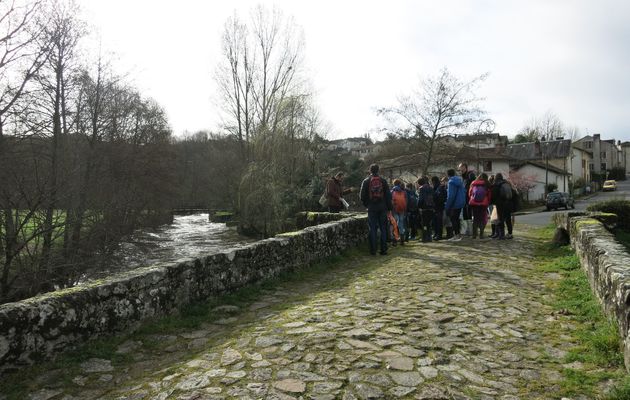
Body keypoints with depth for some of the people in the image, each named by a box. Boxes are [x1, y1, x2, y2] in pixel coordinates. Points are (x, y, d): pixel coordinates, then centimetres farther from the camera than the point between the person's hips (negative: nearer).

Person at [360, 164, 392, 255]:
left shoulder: (366, 181, -1)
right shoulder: (383, 181, 3)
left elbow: (362, 196, -1)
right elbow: (388, 195, 3)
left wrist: (366, 204, 14)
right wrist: (389, 208, 7)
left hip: (371, 208, -1)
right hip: (382, 208, 1)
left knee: (372, 229, 4)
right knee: (383, 229, 7)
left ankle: (373, 250, 4)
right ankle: (383, 250, 7)